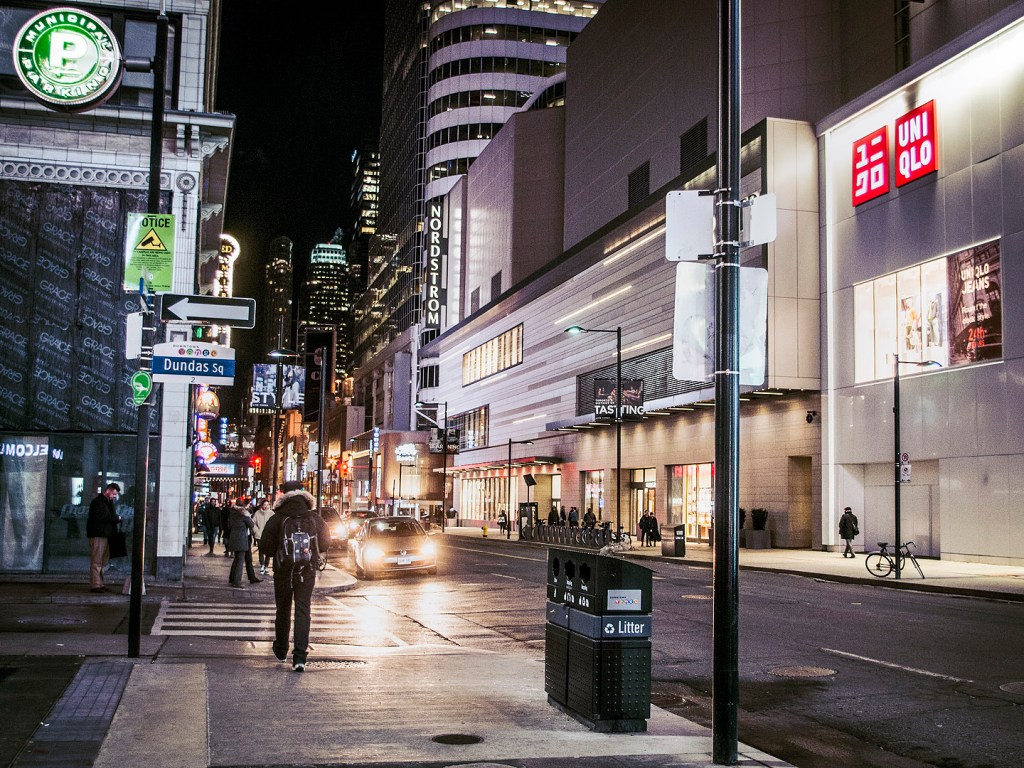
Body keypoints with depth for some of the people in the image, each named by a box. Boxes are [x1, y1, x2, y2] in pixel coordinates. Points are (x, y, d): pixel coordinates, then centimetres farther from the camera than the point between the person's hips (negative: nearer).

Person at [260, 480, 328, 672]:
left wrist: (280, 549, 8)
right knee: (303, 611, 0)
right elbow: (325, 544, 4)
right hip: (307, 572, 0)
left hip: (283, 572, 0)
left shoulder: (277, 519, -12)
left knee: (283, 611, 16)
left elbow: (265, 548, -12)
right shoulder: (315, 519, -5)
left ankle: (281, 651, 30)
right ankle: (299, 656, -11)